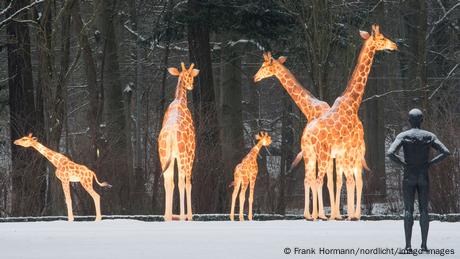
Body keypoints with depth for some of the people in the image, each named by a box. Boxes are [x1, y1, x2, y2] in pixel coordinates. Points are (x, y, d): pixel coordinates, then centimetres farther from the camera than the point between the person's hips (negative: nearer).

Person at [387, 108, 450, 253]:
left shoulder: (403, 136, -6)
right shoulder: (429, 136, 1)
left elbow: (390, 153, -20)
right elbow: (445, 152, -9)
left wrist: (403, 163, -5)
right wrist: (430, 163, -1)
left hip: (409, 177, -1)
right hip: (424, 177, 1)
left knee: (408, 210, 0)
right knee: (424, 210, 5)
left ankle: (408, 246, -6)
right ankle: (424, 245, 1)